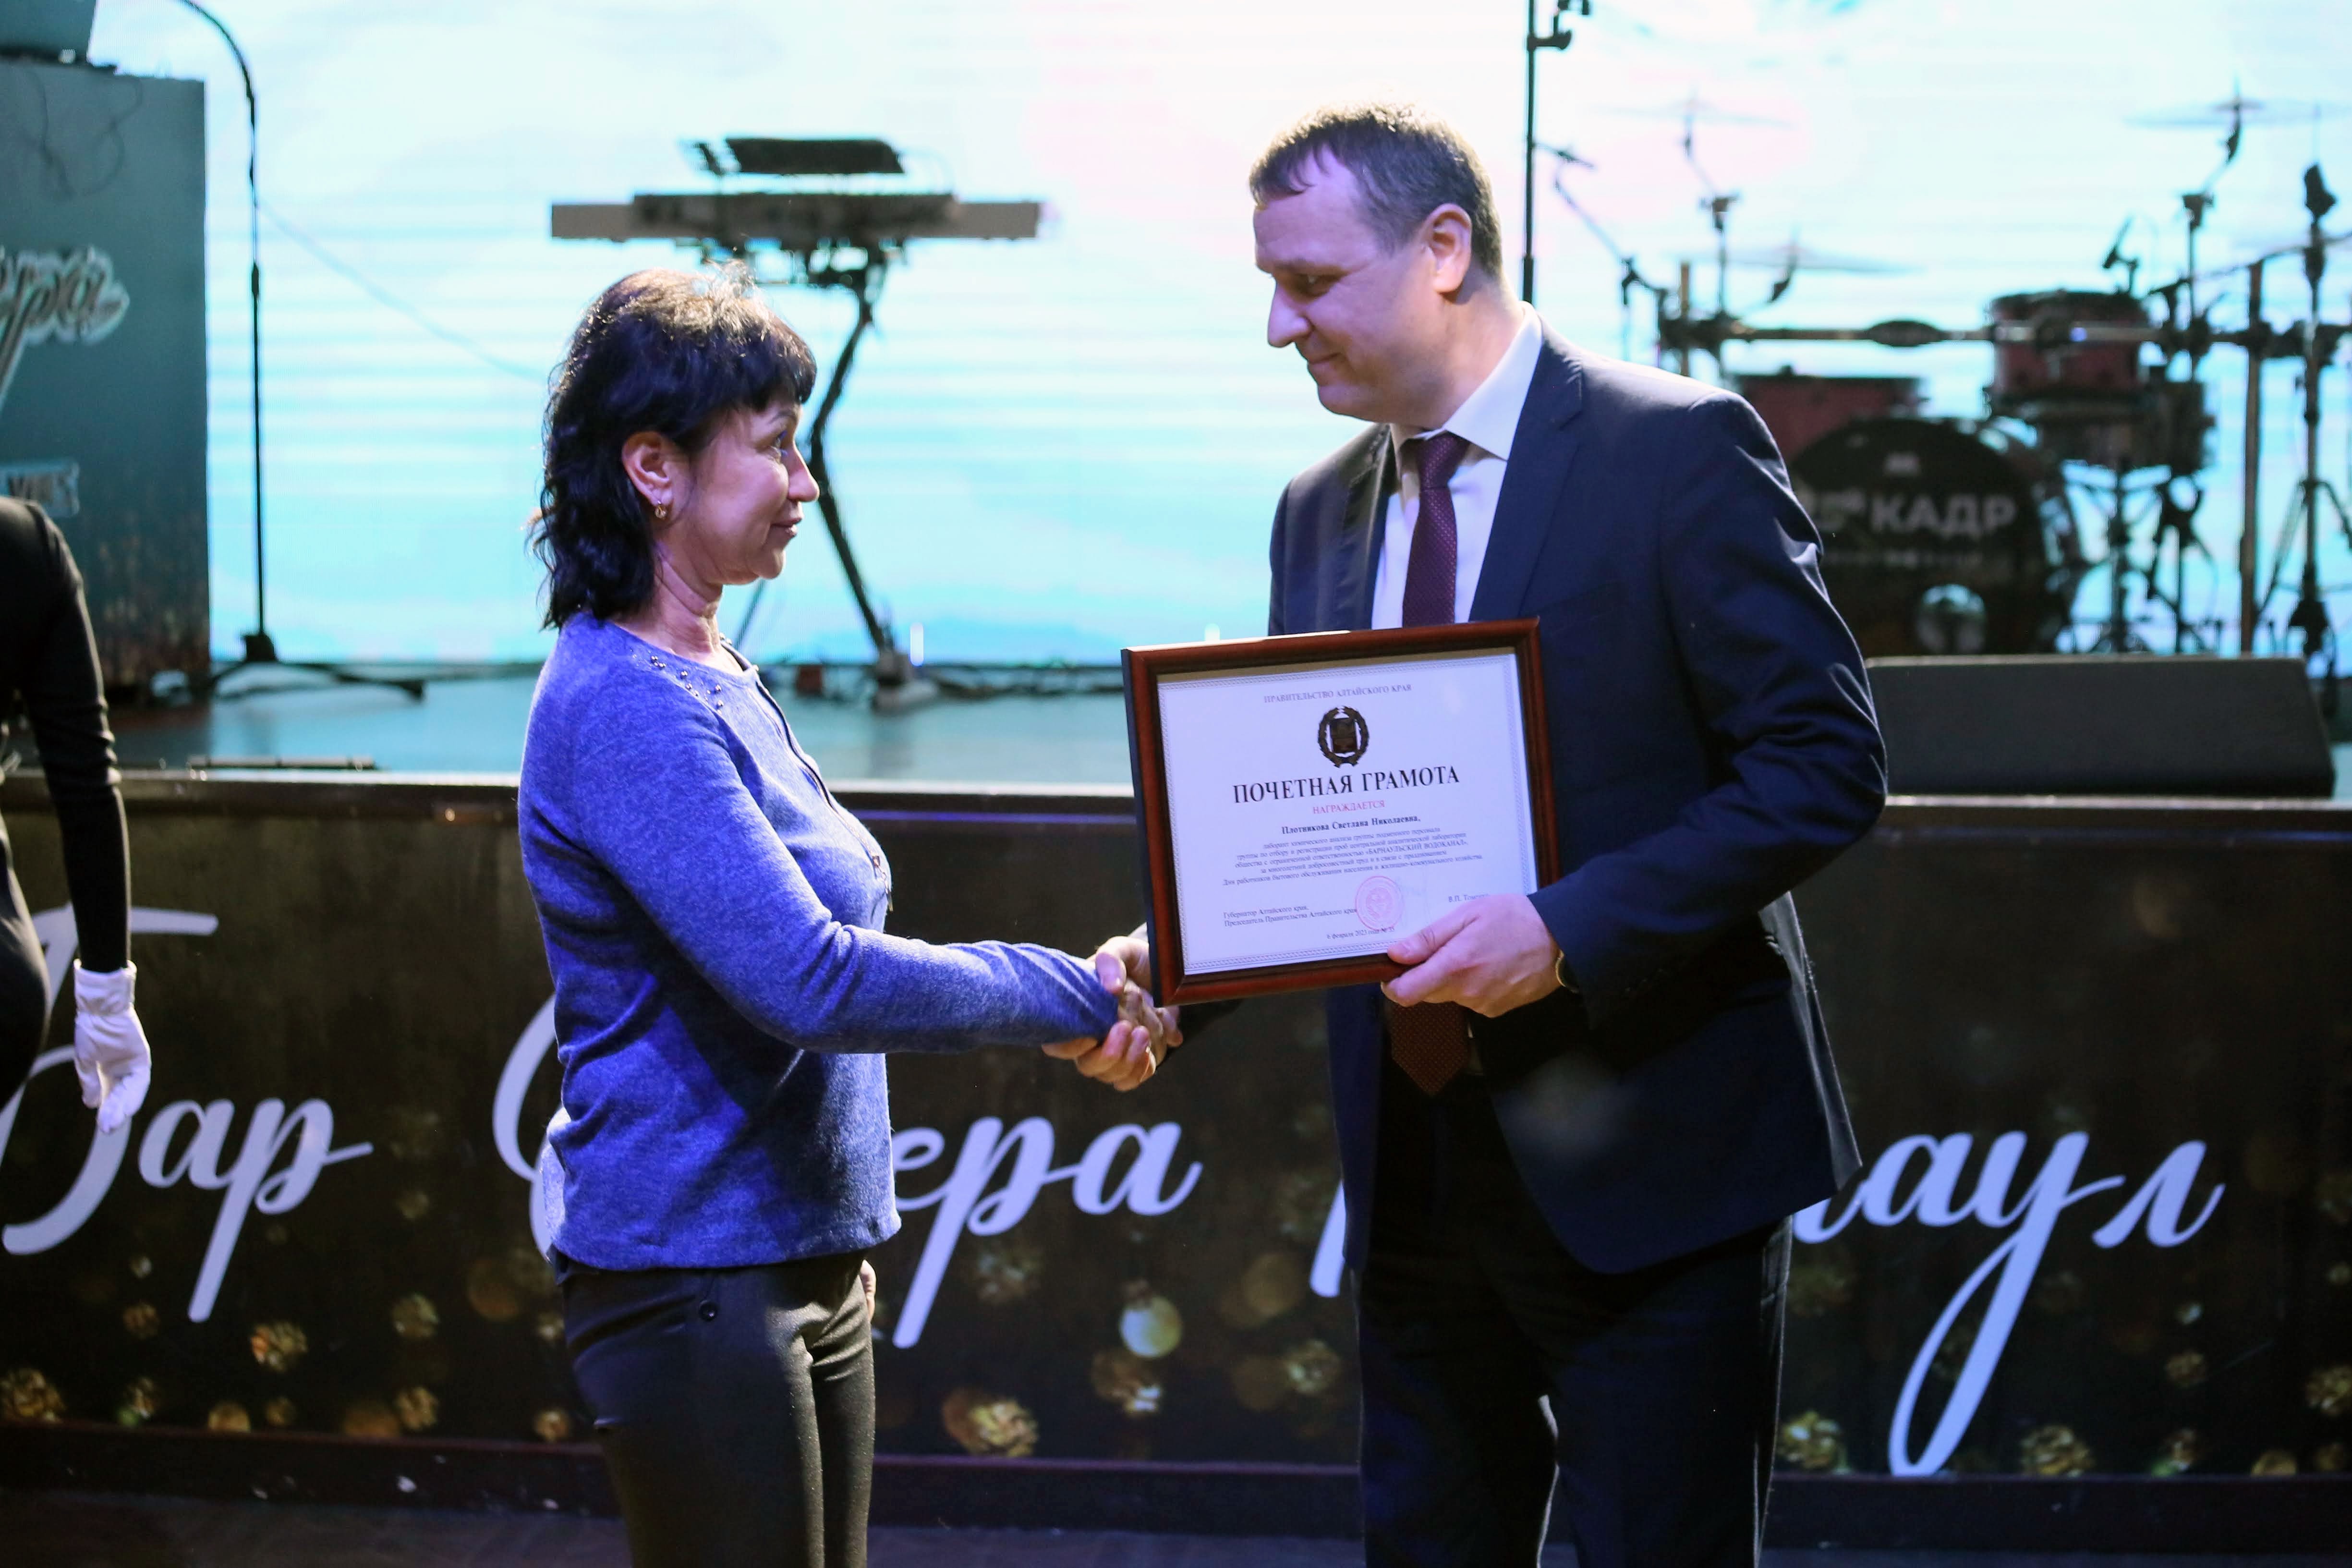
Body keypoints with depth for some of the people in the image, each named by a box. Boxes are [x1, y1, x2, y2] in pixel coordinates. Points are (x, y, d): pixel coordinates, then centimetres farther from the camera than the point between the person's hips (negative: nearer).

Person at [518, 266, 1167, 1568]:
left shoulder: (713, 679, 12)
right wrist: (1073, 996, -17)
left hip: (810, 1260, 10)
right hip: (697, 1276, -10)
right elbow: (806, 980, -26)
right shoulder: (624, 705, -19)